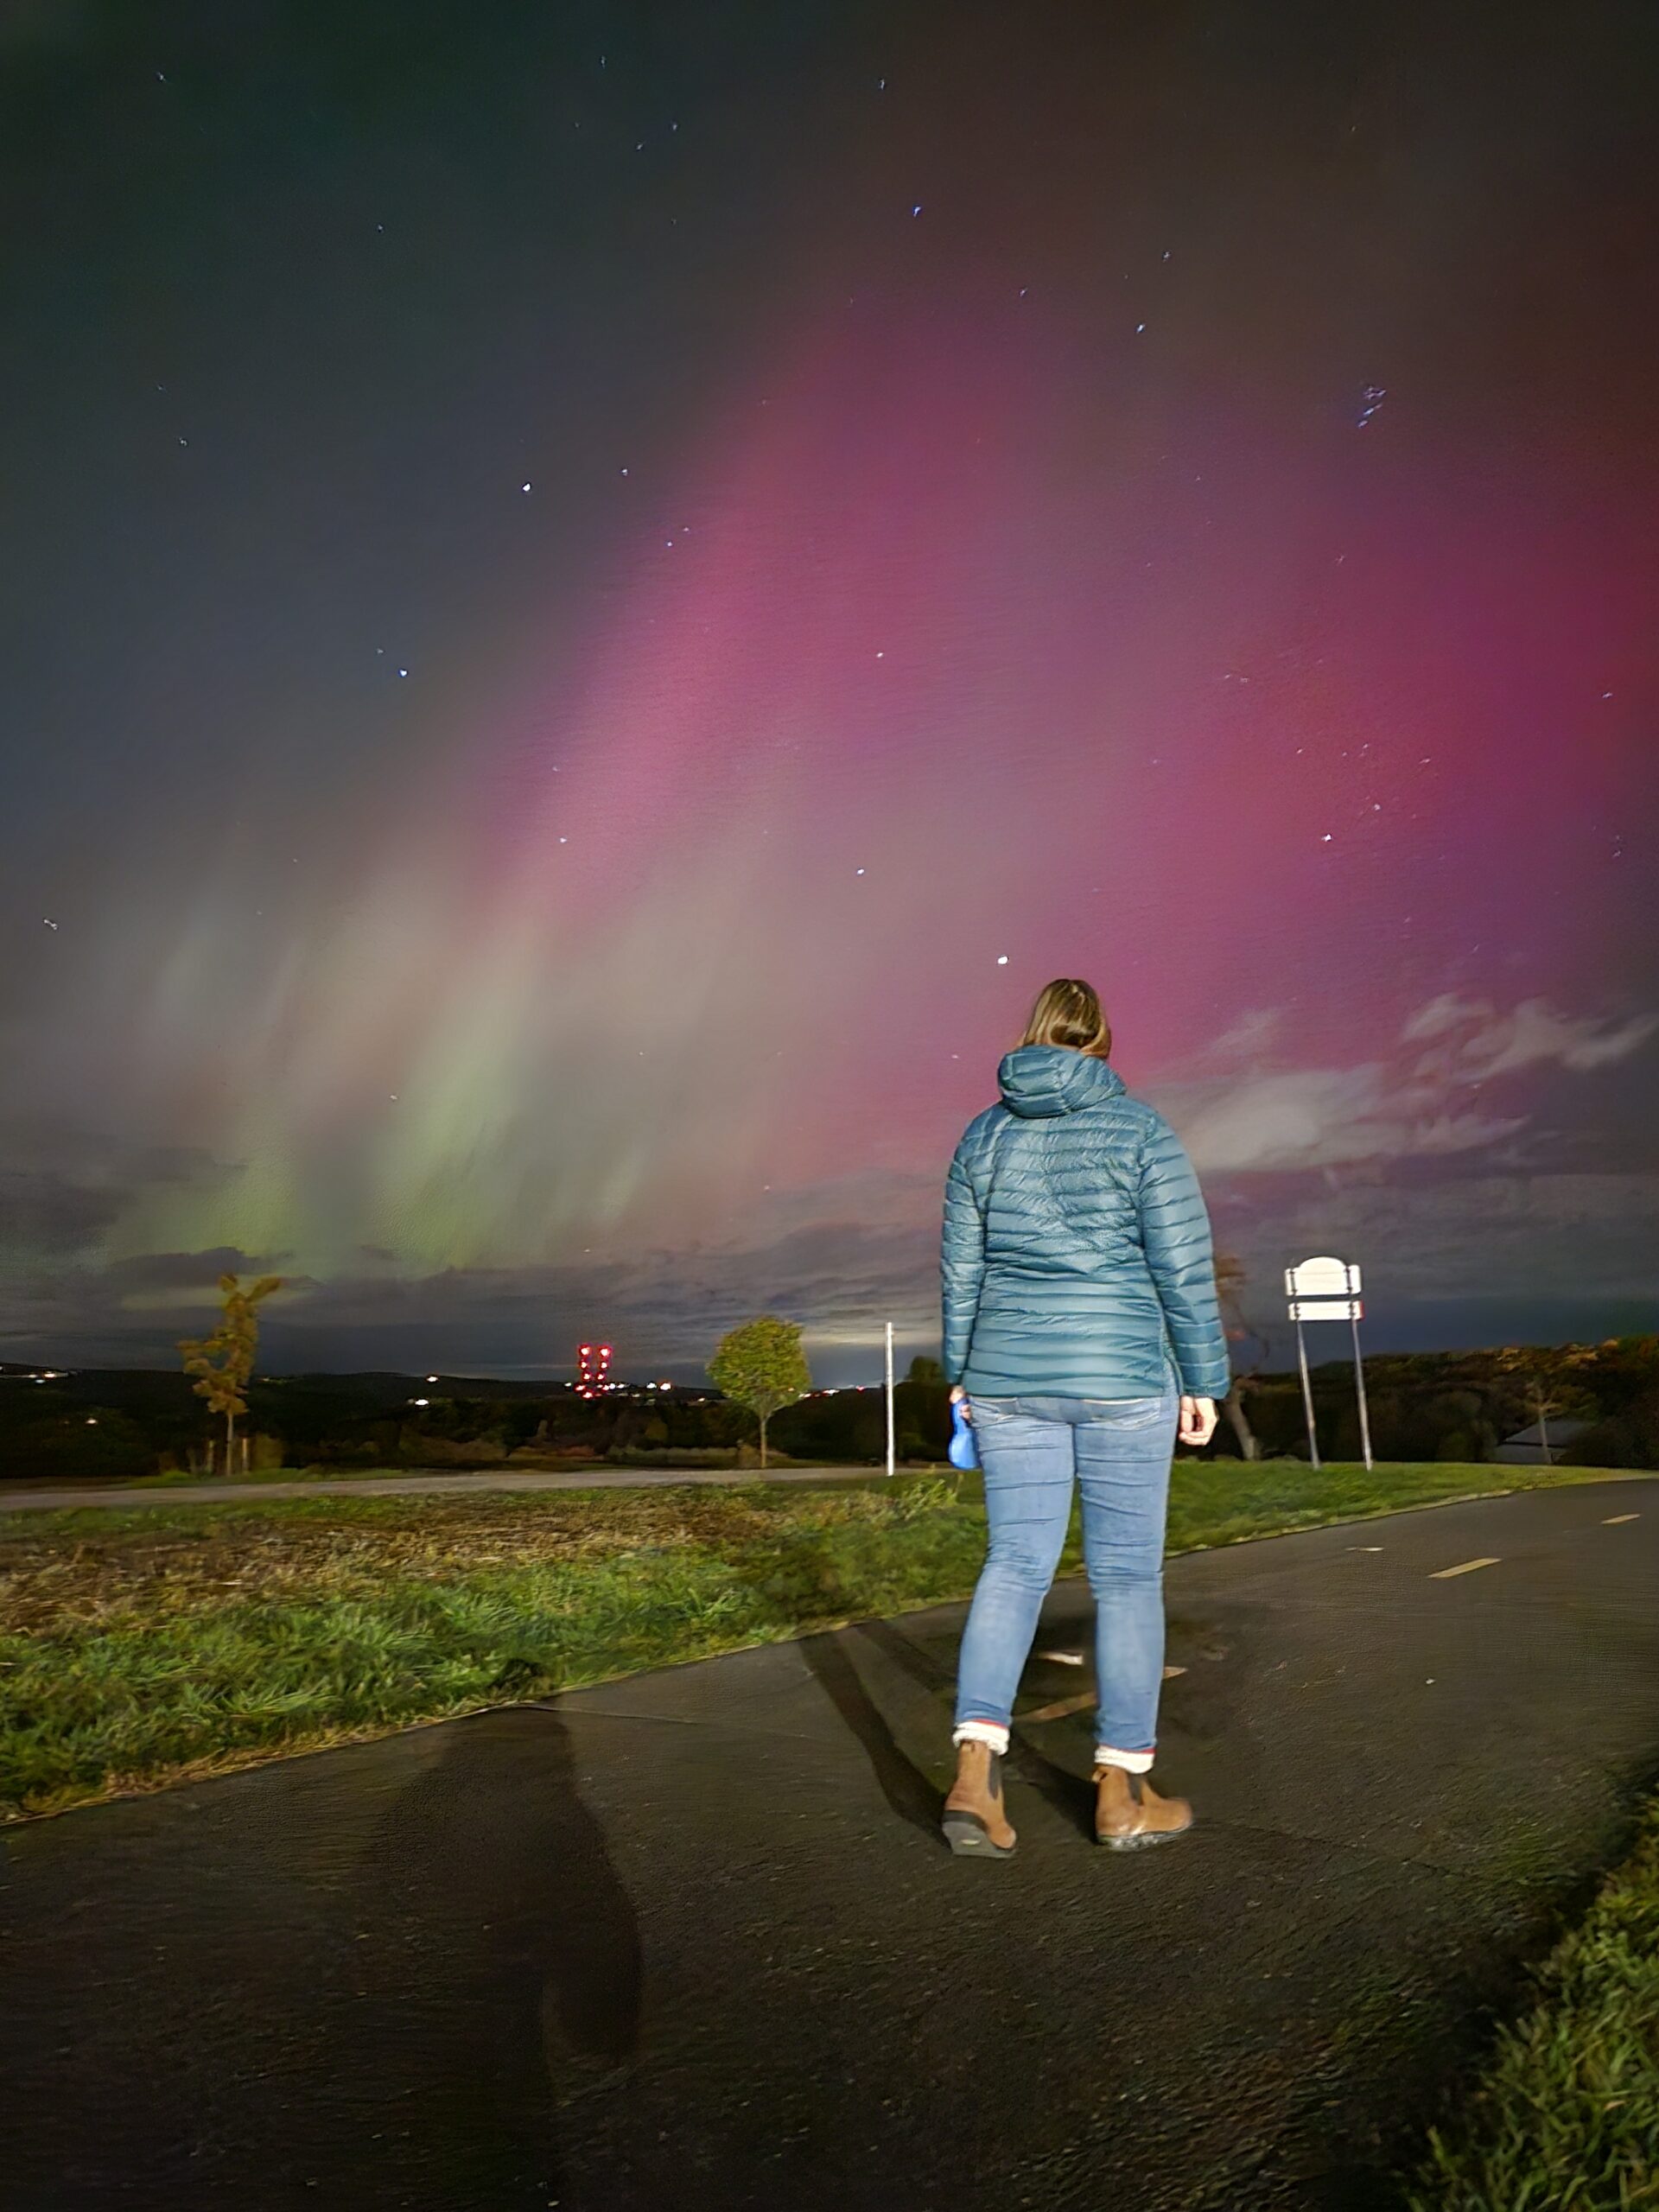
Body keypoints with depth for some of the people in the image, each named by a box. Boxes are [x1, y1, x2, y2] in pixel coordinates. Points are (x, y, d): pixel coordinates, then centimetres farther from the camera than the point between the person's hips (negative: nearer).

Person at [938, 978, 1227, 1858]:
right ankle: (1122, 1792, 15)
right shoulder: (1142, 1128, -5)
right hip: (1120, 1374, -3)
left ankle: (975, 1771, -5)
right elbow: (1184, 1266, -7)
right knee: (1127, 1577, 7)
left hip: (1011, 1375, 3)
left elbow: (962, 1269, 6)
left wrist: (962, 1375, 14)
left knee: (1014, 1566, 8)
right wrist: (1203, 1381, 1)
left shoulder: (984, 1135, 5)